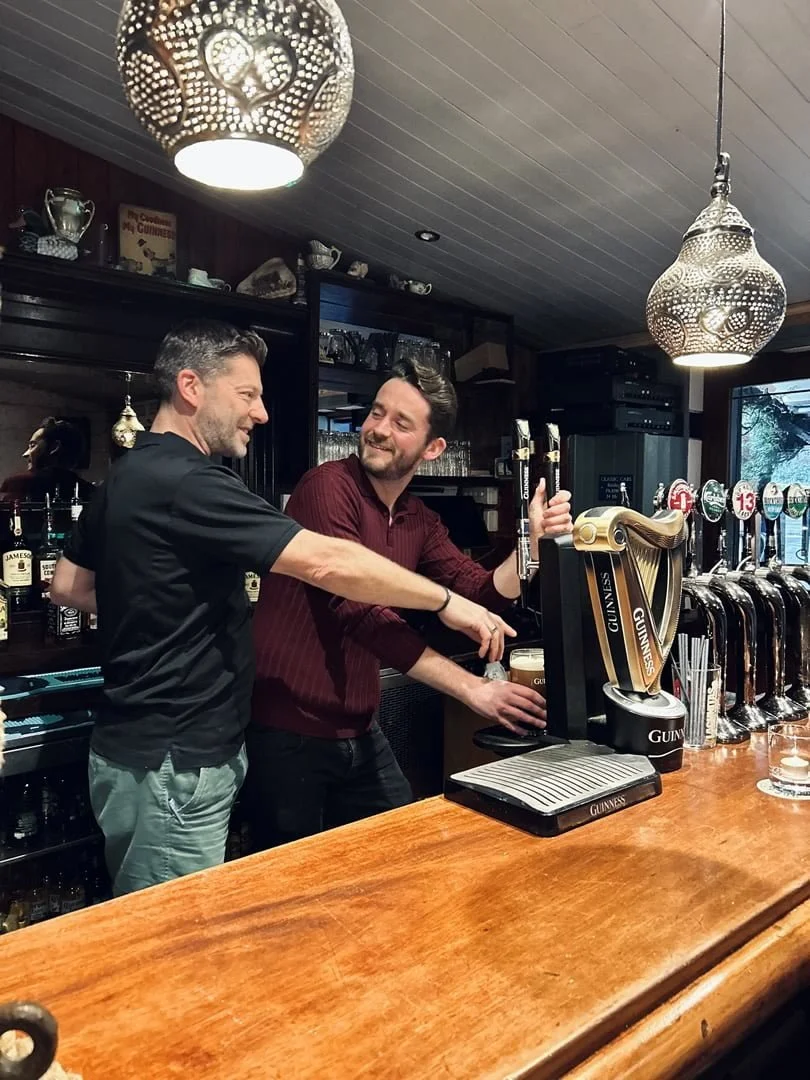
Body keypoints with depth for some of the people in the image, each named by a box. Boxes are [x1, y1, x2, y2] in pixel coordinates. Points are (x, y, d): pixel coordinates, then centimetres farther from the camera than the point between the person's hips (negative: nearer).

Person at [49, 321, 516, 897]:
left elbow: (68, 586, 20)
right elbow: (327, 563, -27)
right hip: (172, 768, -10)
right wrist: (447, 601, -17)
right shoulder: (188, 483, -22)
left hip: (138, 743, 10)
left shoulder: (127, 477, 10)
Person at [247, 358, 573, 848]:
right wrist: (472, 688, -26)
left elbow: (484, 596, -1)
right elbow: (357, 608, -26)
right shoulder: (329, 487, -17)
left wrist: (535, 540, -19)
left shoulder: (421, 520, 6)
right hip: (289, 731, -7)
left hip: (359, 731, 7)